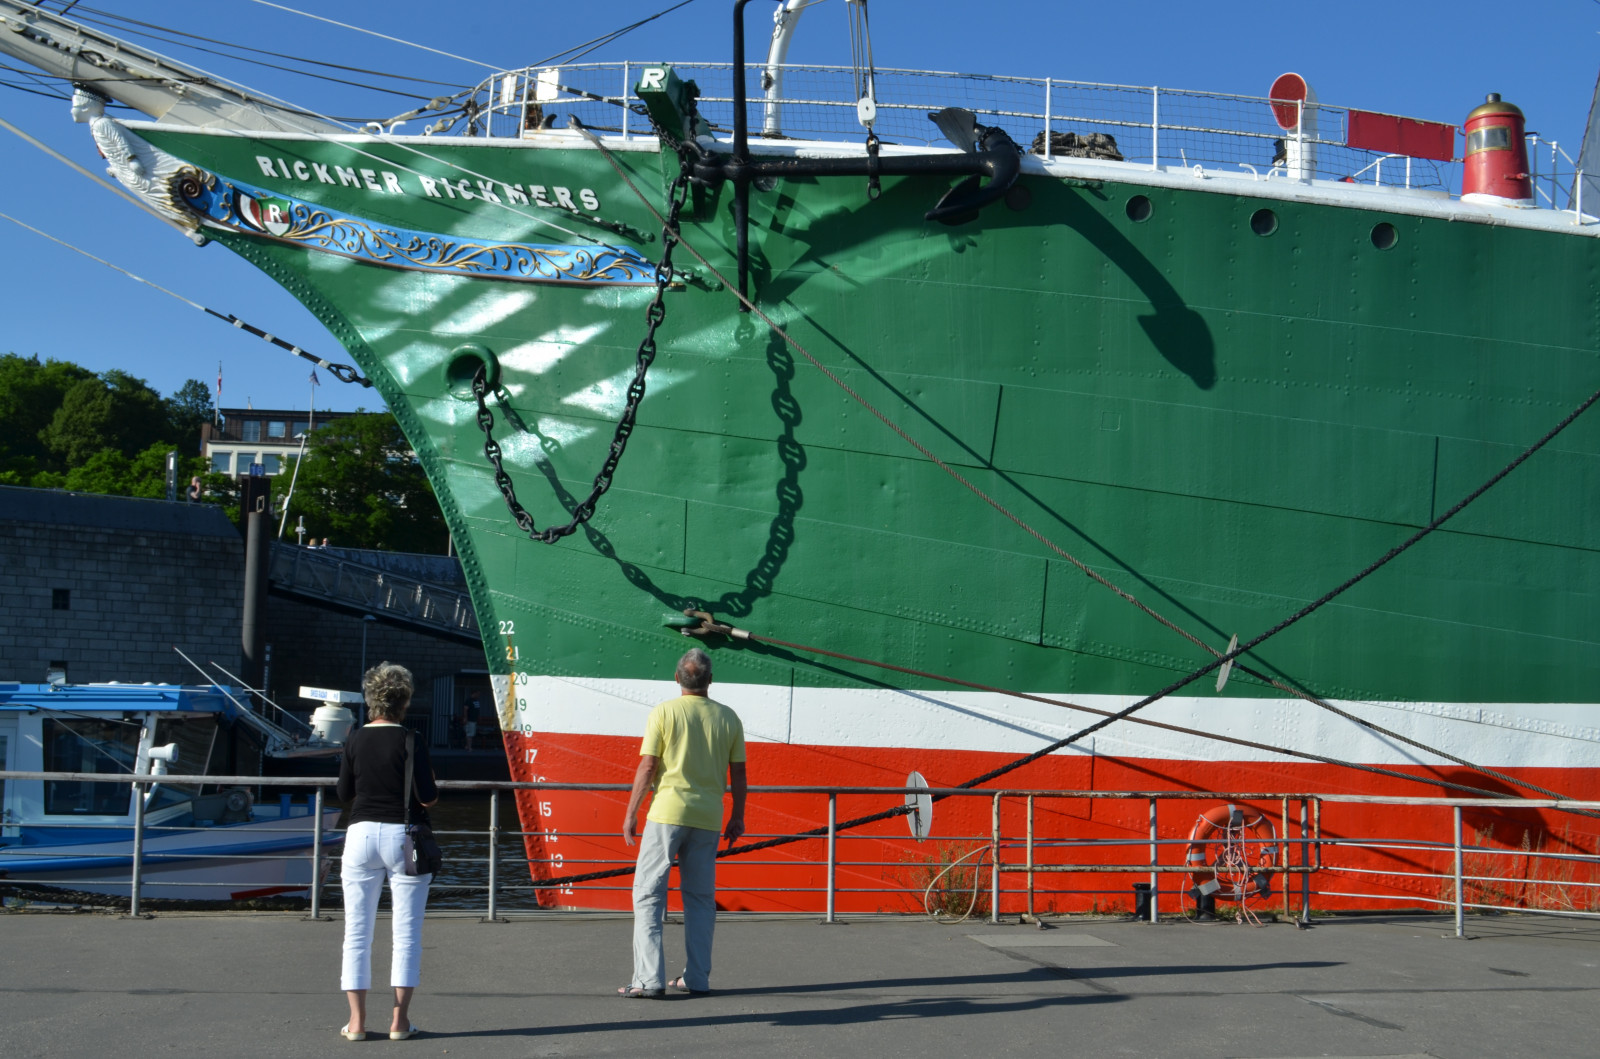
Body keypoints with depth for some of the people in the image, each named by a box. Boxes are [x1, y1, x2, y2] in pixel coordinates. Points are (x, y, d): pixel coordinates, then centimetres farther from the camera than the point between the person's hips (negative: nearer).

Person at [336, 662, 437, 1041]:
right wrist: (431, 788, 10)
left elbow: (344, 793, 8)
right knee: (407, 932, 4)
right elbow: (427, 797, -12)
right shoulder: (411, 743, -9)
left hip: (361, 835, 3)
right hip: (403, 837, -3)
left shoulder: (355, 741, 1)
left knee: (357, 932, 8)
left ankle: (357, 1020, 7)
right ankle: (399, 1020, 4)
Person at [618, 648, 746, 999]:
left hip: (667, 812, -3)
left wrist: (631, 813, 0)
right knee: (700, 897, 13)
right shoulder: (728, 718, 5)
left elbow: (647, 767, -7)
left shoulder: (664, 712, -5)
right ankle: (696, 978, 16)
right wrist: (737, 817, 18)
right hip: (708, 817, 4)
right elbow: (738, 774, 8)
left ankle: (650, 979, -6)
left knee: (648, 893, 1)